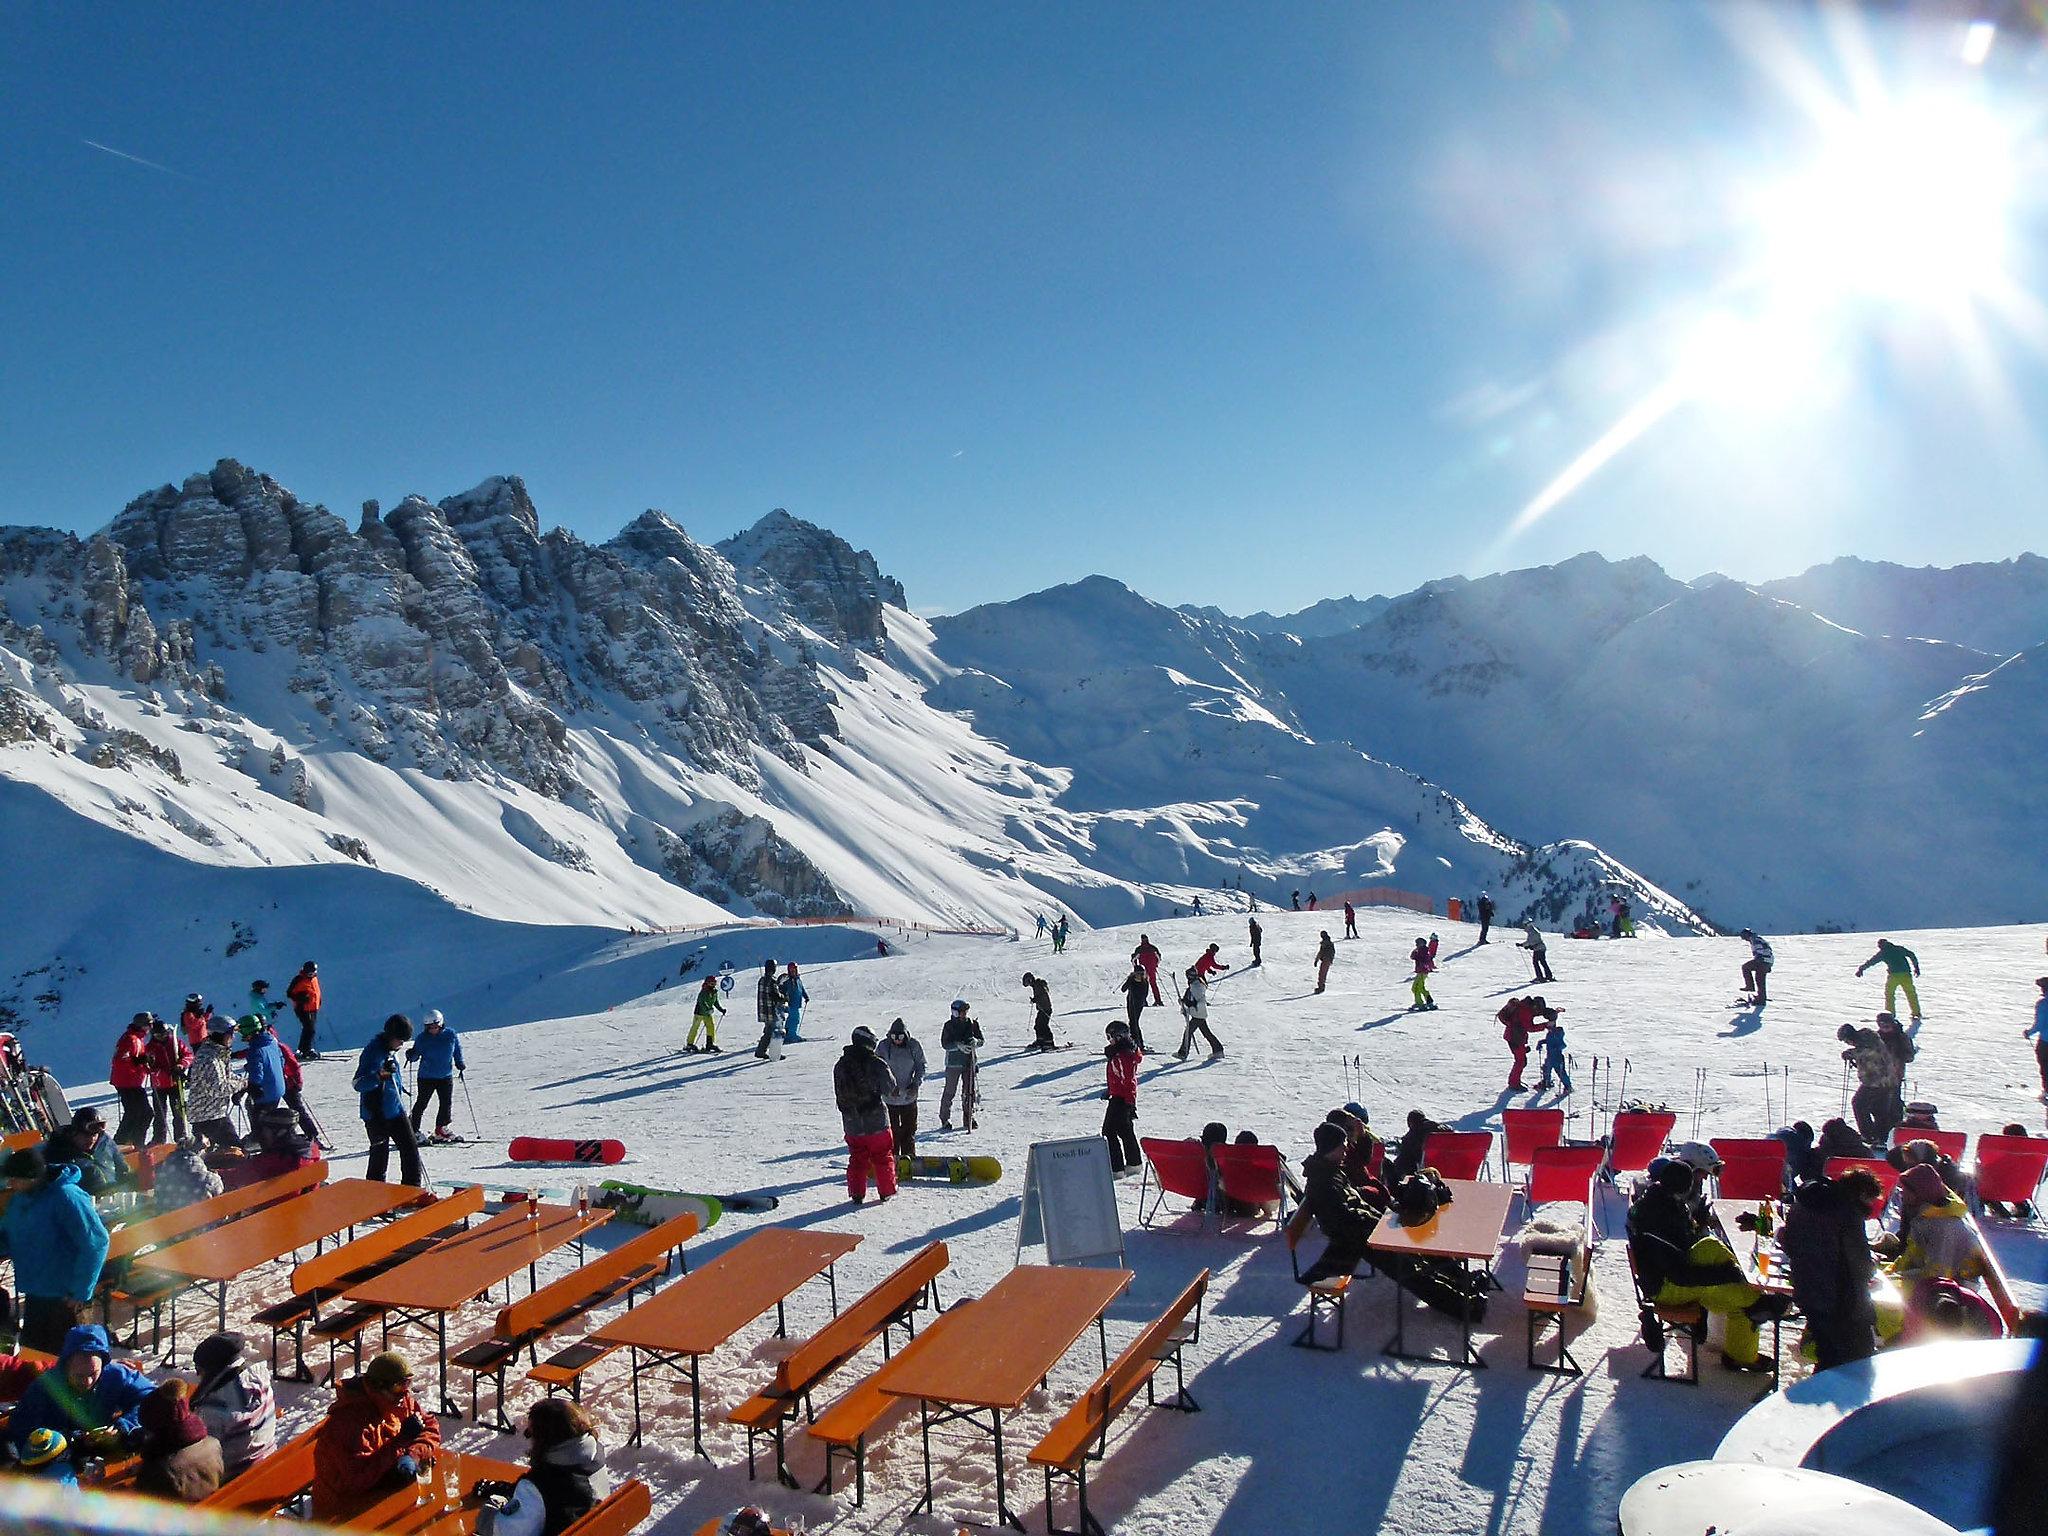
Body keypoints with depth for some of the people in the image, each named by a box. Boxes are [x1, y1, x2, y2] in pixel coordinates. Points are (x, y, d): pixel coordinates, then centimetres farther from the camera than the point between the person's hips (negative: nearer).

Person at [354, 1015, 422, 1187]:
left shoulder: (391, 1050, 10)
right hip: (377, 1114, -8)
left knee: (410, 1148, 6)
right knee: (380, 1155, -2)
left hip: (396, 1110, 8)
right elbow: (358, 1084, -25)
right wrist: (379, 1075, -40)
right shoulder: (372, 1051, -17)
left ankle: (412, 1188, 13)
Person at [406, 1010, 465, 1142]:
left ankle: (442, 1129, 18)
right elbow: (415, 1055, -2)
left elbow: (457, 1051, 12)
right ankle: (413, 1131, 11)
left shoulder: (451, 1035, -3)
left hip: (446, 1077, 2)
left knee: (446, 1104, 3)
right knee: (421, 1104, 0)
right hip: (426, 1077, -2)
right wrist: (411, 1055, -23)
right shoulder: (422, 1038, -7)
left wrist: (460, 1063, 3)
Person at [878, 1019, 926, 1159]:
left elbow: (921, 1067, 4)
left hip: (909, 1096, 1)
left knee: (909, 1129, 8)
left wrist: (916, 1084, -11)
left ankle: (909, 1157, 19)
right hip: (890, 1098, -1)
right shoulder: (883, 1046, -8)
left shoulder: (914, 1046, -5)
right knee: (892, 1130, 3)